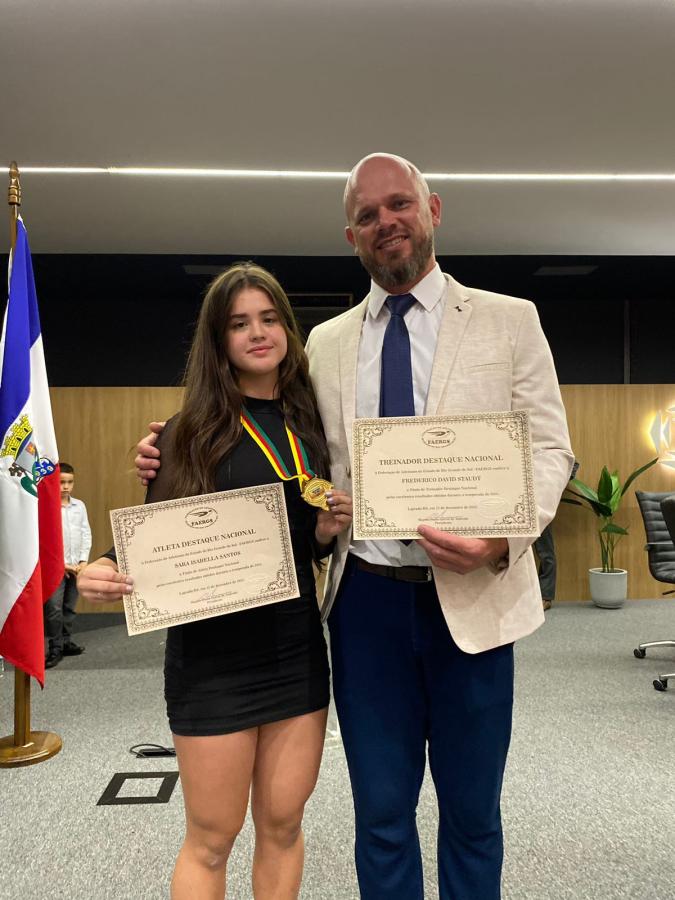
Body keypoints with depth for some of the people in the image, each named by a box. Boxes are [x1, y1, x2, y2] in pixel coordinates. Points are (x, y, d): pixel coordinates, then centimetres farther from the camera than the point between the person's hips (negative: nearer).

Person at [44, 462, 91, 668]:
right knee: (54, 609, -6)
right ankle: (55, 649, 4)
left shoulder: (79, 506, 6)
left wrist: (83, 561, -1)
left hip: (76, 566, 5)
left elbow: (86, 534, 9)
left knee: (69, 607, 12)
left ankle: (66, 642, 24)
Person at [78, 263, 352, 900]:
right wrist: (106, 574, -23)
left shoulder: (310, 427, 6)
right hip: (213, 656, -3)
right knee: (211, 838, 10)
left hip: (297, 650, 4)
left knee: (282, 825, 15)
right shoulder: (191, 431, -5)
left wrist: (329, 529, -8)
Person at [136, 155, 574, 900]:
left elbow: (549, 447, -1)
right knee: (381, 814, 16)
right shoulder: (326, 343, 8)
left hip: (470, 595, -1)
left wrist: (503, 538, -19)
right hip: (366, 597, 2)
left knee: (471, 811, 17)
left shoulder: (508, 320, 2)